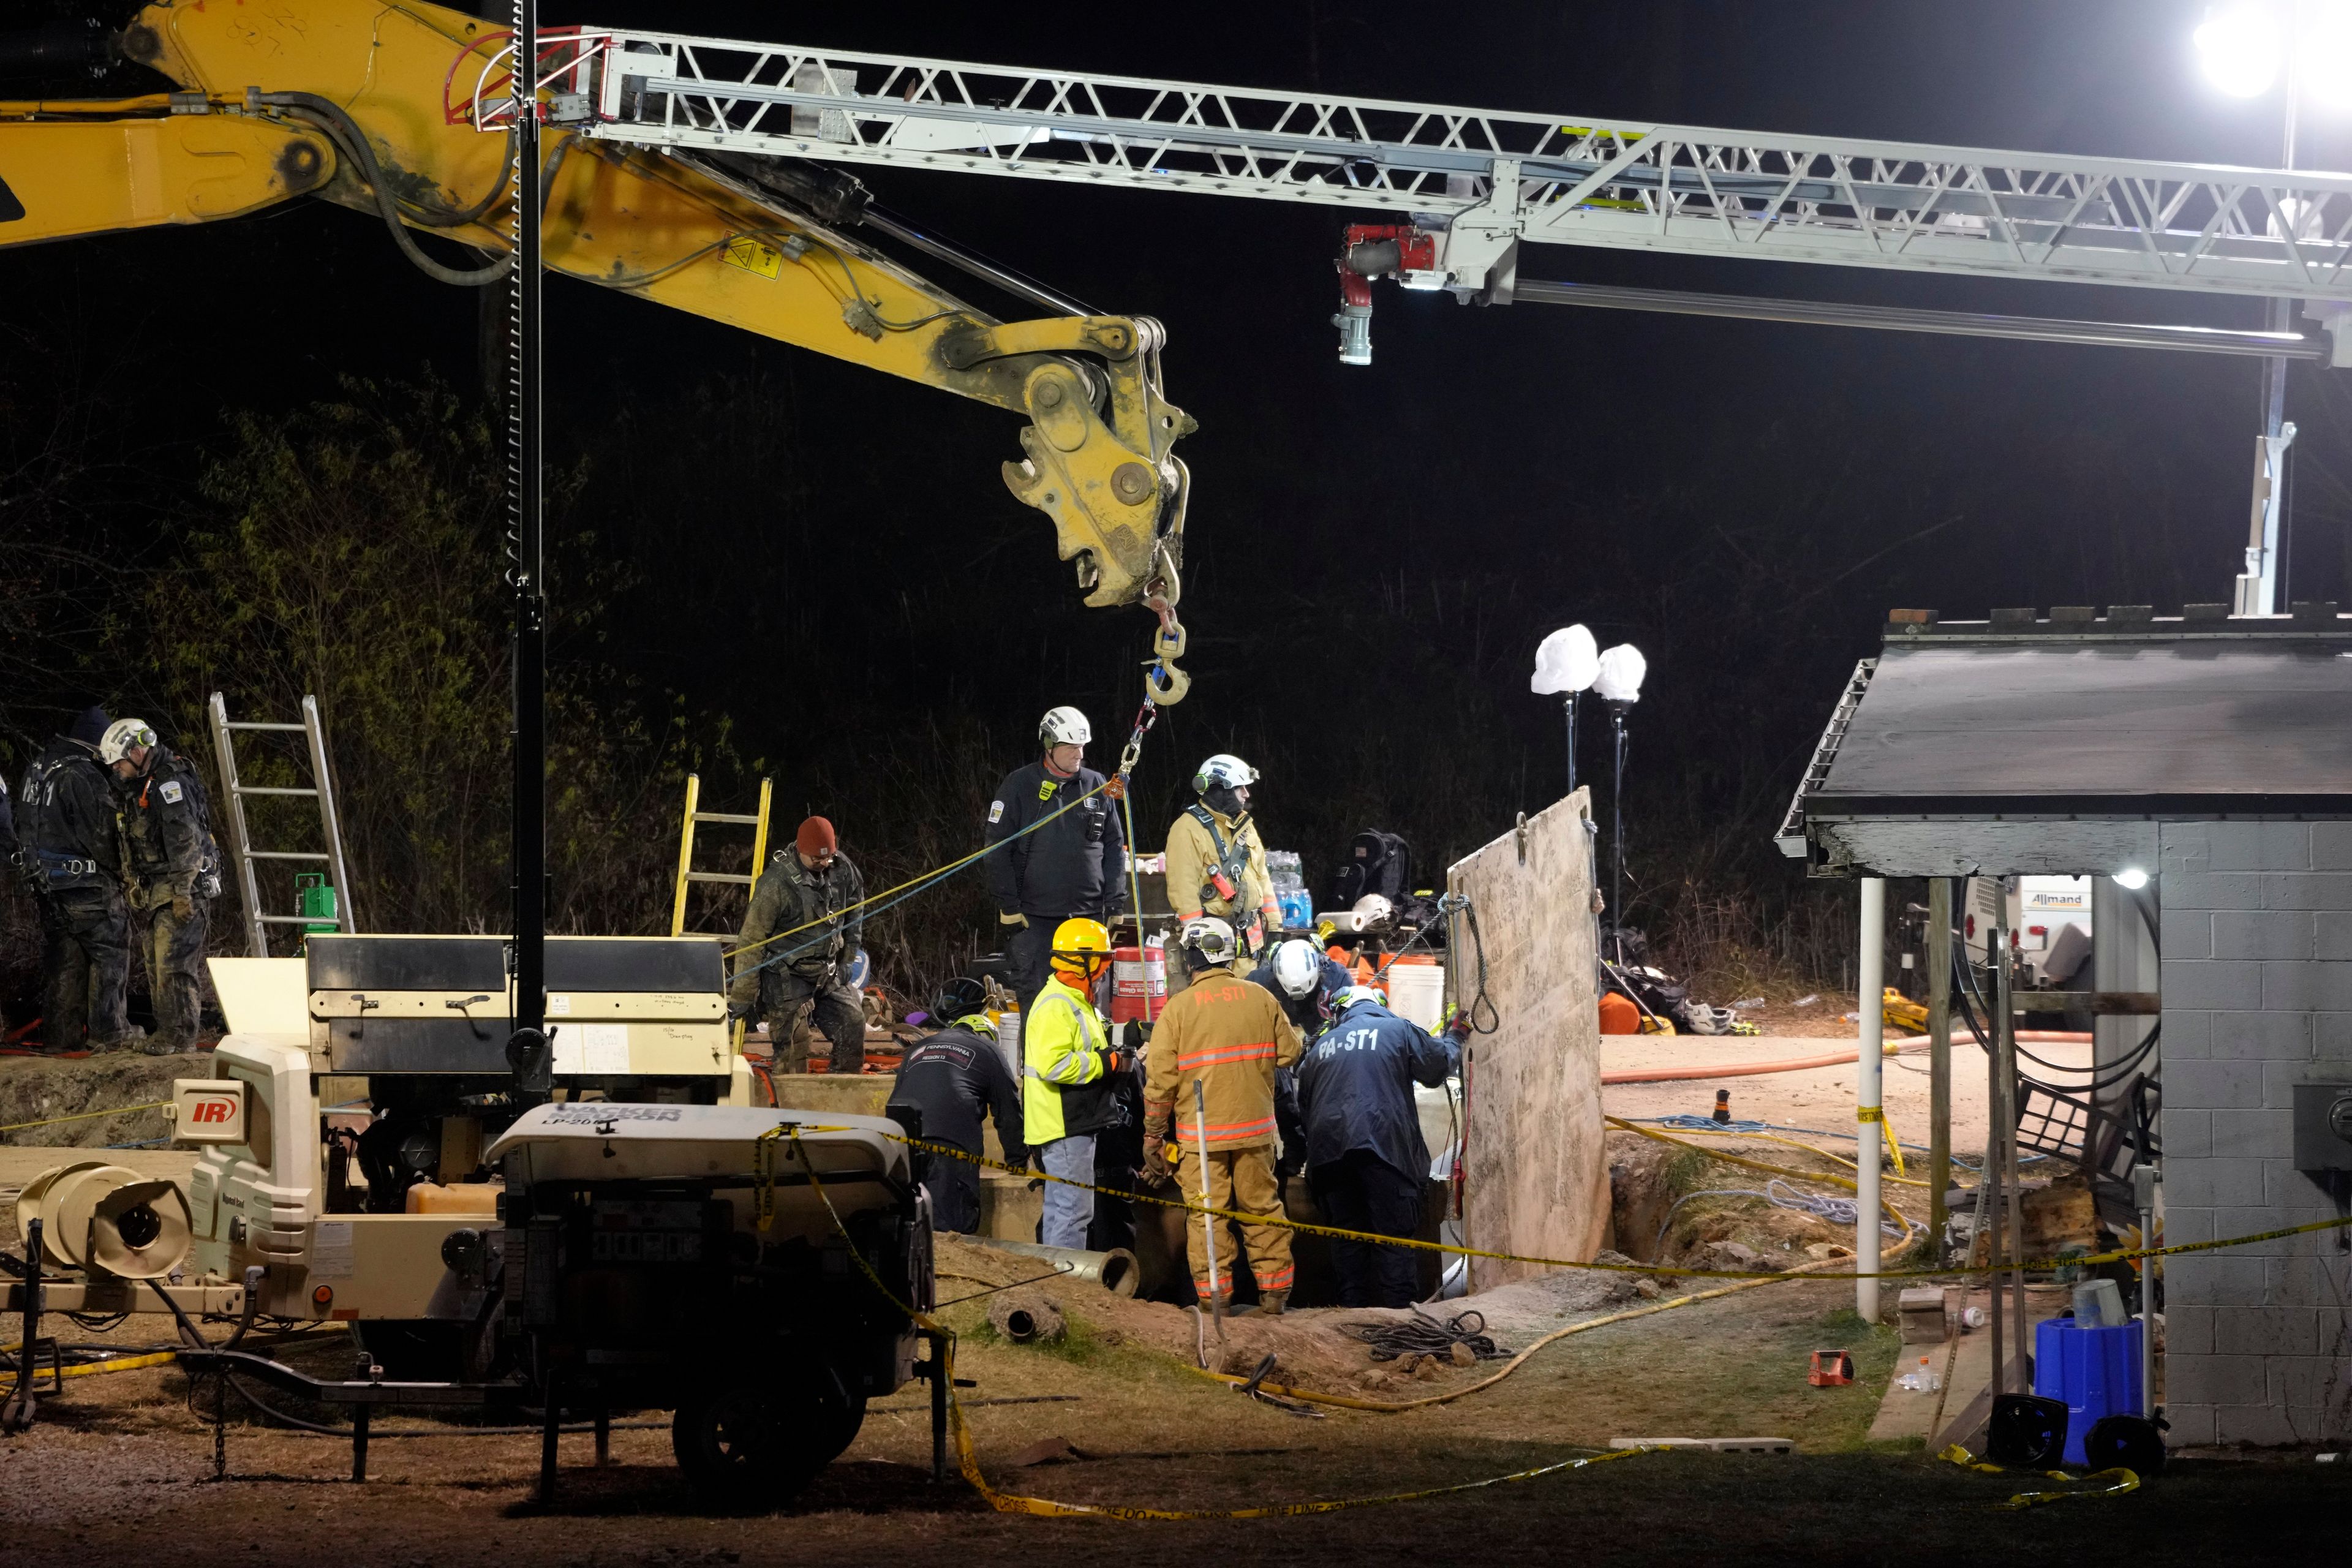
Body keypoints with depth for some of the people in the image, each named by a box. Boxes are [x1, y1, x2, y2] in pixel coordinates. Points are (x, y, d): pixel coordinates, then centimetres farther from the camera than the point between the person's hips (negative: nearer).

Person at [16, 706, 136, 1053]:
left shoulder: (36, 770, 9)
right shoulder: (83, 777, -19)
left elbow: (26, 827, 16)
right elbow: (100, 834, -17)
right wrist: (119, 870, -2)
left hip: (49, 879, 8)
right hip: (87, 881, -8)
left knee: (62, 959, 12)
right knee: (109, 952, 3)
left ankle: (60, 1036, 13)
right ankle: (108, 1031, 3)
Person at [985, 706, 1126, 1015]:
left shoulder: (1097, 787, 10)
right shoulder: (1020, 786, -1)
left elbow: (1115, 847, 15)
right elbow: (997, 849, -2)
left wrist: (1114, 903, 7)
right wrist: (1008, 905, -7)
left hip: (1087, 915, 3)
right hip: (1033, 917, -3)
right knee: (1034, 998, -4)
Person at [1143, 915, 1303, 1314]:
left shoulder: (1179, 1008, -8)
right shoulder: (1260, 998, -1)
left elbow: (1160, 1080, -8)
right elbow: (1288, 1052, 7)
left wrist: (1153, 1135, 2)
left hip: (1200, 1133, -3)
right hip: (1255, 1128, 3)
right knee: (1262, 1208, 13)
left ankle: (1214, 1294, 4)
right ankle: (1274, 1292, 17)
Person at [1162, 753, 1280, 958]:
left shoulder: (1244, 826, 17)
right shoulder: (1189, 830, -10)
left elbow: (1262, 879, 22)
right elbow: (1183, 889, -15)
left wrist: (1275, 927, 15)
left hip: (1249, 937, 8)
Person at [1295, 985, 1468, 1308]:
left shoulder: (1322, 1045, 21)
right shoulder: (1398, 1030, 9)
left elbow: (1304, 1102, 27)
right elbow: (1439, 1064, 14)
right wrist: (1455, 1038, 35)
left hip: (1329, 1150, 4)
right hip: (1384, 1146, -4)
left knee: (1347, 1235, 9)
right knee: (1394, 1234, -3)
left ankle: (1353, 1307, 7)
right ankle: (1399, 1308, -8)